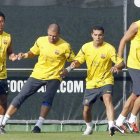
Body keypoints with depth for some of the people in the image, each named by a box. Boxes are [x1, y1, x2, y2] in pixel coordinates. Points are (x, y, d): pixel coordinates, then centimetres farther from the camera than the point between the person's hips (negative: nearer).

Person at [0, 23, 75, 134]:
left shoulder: (65, 46, -12)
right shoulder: (41, 41, -2)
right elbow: (33, 53, 13)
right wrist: (24, 55, -7)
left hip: (53, 77, -2)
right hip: (37, 75, 2)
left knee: (48, 99, -26)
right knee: (21, 97, -3)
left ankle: (38, 126, -19)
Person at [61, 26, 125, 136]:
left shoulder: (109, 48, -12)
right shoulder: (86, 47, 0)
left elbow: (121, 63, -16)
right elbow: (78, 61, 4)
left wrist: (116, 67, -40)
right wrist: (70, 68, -19)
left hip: (105, 81, -4)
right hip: (91, 83, 4)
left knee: (107, 99, -33)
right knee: (86, 109, 7)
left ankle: (111, 125, -43)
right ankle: (89, 127, 37)